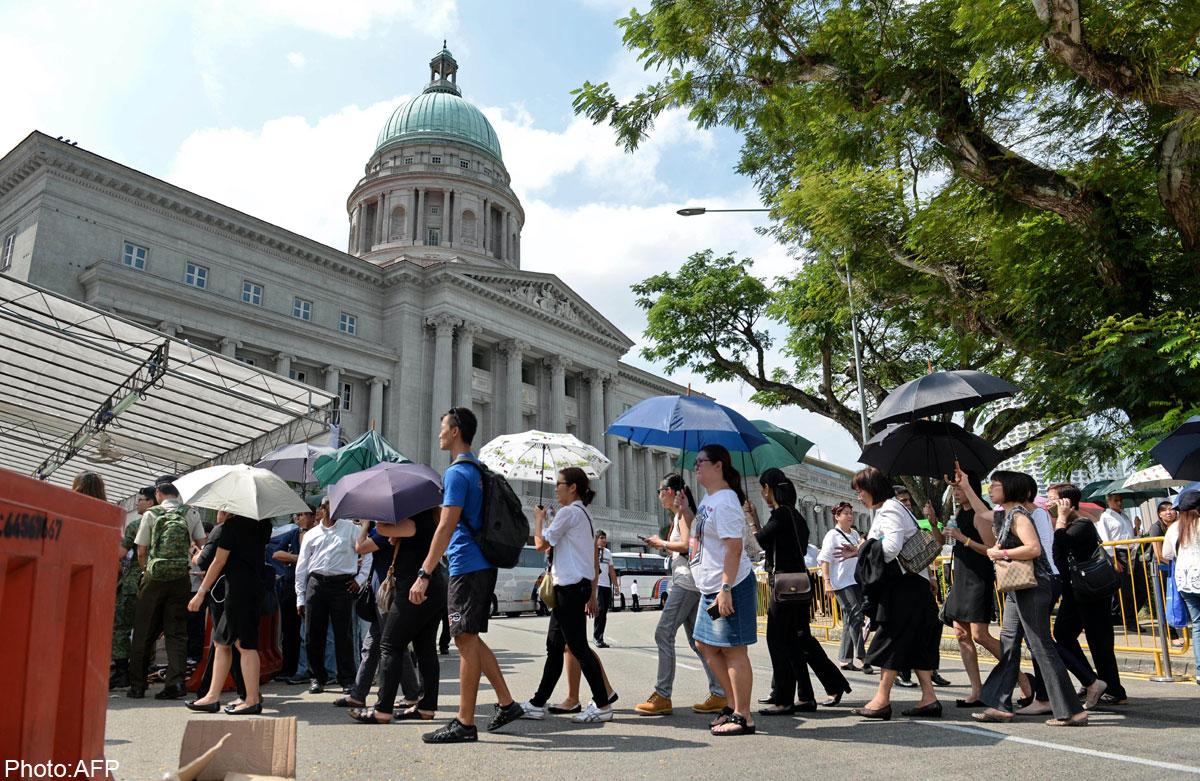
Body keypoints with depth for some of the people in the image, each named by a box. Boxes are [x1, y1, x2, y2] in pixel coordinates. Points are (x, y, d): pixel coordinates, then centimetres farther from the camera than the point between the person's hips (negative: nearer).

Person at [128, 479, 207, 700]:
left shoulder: (150, 514, 0)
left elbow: (141, 552, 1)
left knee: (143, 633, 9)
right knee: (177, 633, 6)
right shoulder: (191, 515, 5)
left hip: (154, 580, -1)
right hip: (181, 580, 1)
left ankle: (137, 686, 15)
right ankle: (176, 681, -5)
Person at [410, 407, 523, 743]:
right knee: (469, 638, 16)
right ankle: (506, 703, 18)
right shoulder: (479, 470, 17)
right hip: (483, 565, 9)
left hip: (467, 567, -9)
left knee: (466, 640, -4)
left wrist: (424, 573, -22)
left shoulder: (457, 473, -13)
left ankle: (465, 724, 2)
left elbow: (446, 526, -21)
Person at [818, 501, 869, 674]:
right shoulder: (832, 535, -3)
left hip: (857, 581, 7)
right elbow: (824, 559, -10)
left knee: (850, 621, 7)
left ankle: (844, 659, 13)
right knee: (855, 616, -16)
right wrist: (827, 582, -18)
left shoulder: (855, 534, 17)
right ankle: (863, 658, -17)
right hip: (841, 583, -7)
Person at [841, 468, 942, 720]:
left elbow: (891, 547, -24)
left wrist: (866, 546, -8)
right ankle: (928, 699, 9)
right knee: (913, 642, 9)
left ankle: (882, 700, -2)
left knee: (890, 640, -6)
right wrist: (858, 552, 15)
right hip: (904, 581, 10)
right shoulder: (889, 508, 20)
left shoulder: (889, 510, -12)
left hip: (904, 584, -10)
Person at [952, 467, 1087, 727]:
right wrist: (965, 485, 37)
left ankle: (1072, 712, -2)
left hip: (1032, 588, -10)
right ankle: (1001, 706, 11)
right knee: (1008, 645, 8)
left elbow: (1034, 548, -26)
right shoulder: (1003, 515, 15)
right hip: (1016, 590, 10)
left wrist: (1001, 554, -16)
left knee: (1042, 647, -8)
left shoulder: (1018, 516, -13)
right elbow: (983, 512, 37)